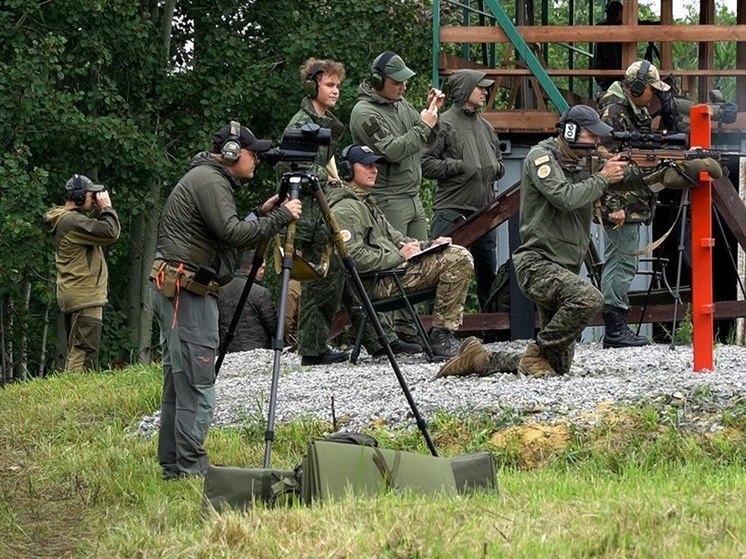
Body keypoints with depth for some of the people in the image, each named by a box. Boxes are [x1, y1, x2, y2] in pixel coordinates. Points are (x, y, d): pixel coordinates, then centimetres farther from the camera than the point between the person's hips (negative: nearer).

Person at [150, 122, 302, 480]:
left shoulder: (207, 179, 21)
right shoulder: (209, 182, -11)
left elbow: (225, 234, 24)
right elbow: (232, 233, -21)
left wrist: (261, 215, 13)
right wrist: (280, 217, -13)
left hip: (176, 290, 11)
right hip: (186, 290, -11)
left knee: (178, 384, 11)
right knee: (197, 385, -11)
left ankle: (172, 465, 14)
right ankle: (191, 468, -11)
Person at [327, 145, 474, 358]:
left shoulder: (366, 202, 24)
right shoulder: (344, 210, -12)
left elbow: (392, 237, 26)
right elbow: (354, 257, -21)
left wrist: (428, 245, 11)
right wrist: (399, 256, -16)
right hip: (380, 283, -11)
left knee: (460, 255, 8)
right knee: (458, 260, -17)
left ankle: (442, 333, 3)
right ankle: (440, 334, -13)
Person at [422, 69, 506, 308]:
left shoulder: (485, 126, 18)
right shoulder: (444, 124, -5)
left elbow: (499, 164, 28)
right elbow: (426, 163, -12)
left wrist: (494, 168, 5)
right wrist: (459, 166, -16)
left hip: (484, 210, 7)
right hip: (452, 210, -7)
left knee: (488, 271, 14)